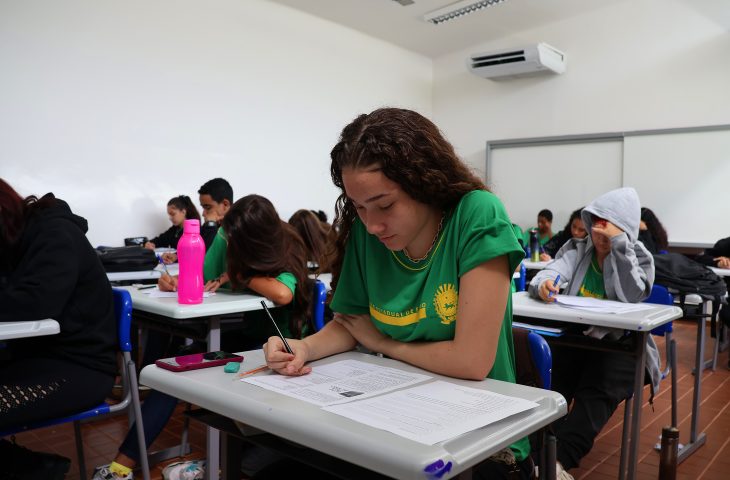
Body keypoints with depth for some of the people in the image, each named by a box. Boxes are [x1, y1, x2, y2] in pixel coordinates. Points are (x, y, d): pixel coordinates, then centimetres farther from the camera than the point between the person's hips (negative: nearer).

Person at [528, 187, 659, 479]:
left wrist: (618, 242, -19)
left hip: (620, 346, -3)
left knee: (597, 391, -31)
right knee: (546, 379, -26)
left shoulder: (639, 258, 3)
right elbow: (552, 271, -11)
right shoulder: (576, 249, 9)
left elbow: (631, 296, -16)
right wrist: (543, 283, -36)